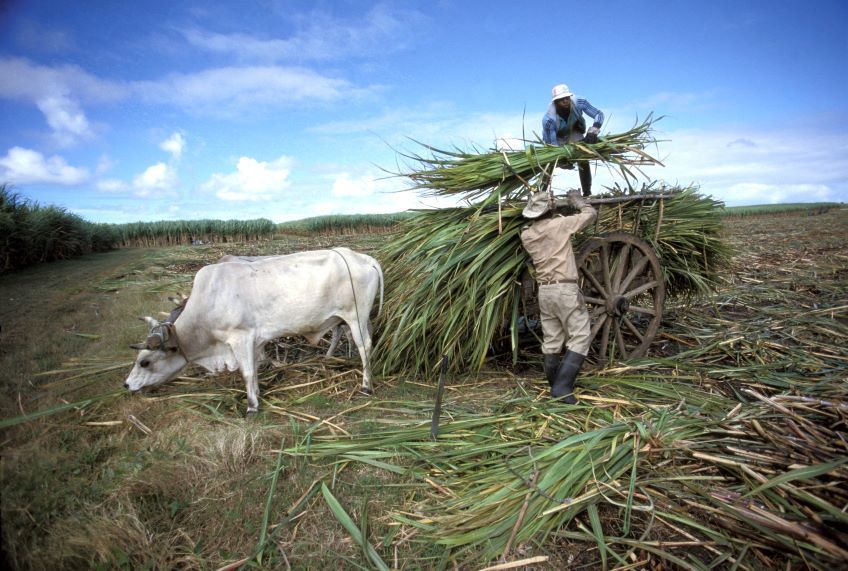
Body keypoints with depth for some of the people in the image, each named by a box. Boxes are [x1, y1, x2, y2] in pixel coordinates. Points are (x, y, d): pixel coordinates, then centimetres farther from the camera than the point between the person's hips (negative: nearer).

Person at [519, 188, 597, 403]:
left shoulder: (526, 234, 6)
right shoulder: (559, 224, -9)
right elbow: (590, 214, 3)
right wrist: (576, 198, 19)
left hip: (544, 291, 7)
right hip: (565, 289, -6)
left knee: (551, 340, 13)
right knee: (580, 337, -1)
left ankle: (555, 385, 21)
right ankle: (562, 385, -9)